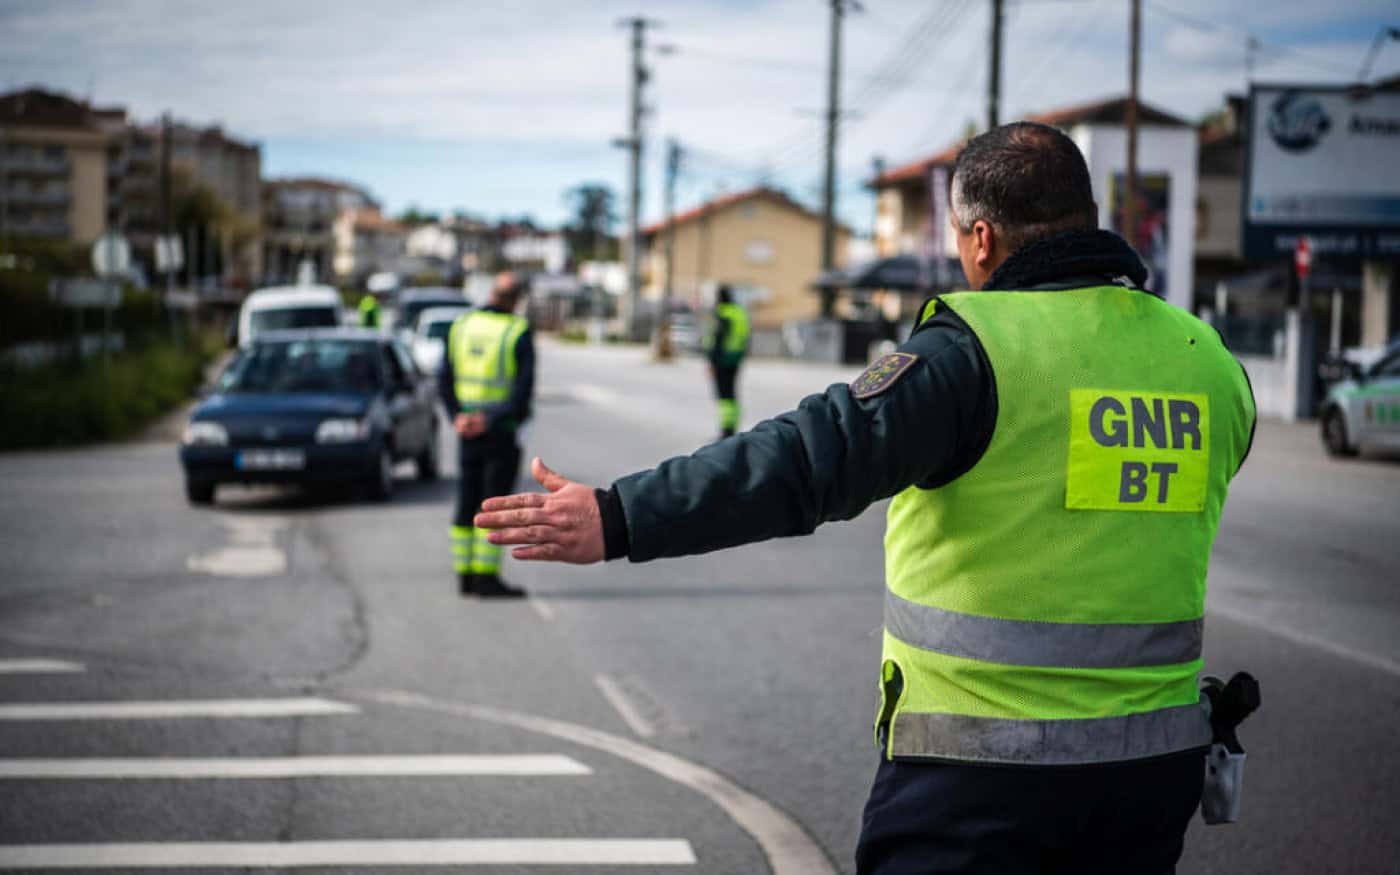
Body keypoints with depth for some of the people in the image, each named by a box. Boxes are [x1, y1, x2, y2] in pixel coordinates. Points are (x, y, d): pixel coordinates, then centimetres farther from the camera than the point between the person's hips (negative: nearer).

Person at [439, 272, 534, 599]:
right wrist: (491, 420, -15)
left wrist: (458, 416, -8)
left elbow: (445, 379, 1)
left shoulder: (462, 325, 5)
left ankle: (466, 575, 14)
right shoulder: (519, 333, -9)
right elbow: (523, 389, -17)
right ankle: (486, 578, -3)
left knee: (467, 504, 10)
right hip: (501, 433, -5)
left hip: (467, 432, 5)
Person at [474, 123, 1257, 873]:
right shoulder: (1212, 361, 4)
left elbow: (819, 456, -26)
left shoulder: (979, 348, -15)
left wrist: (621, 519, -28)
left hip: (978, 768, -6)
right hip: (1154, 767, 6)